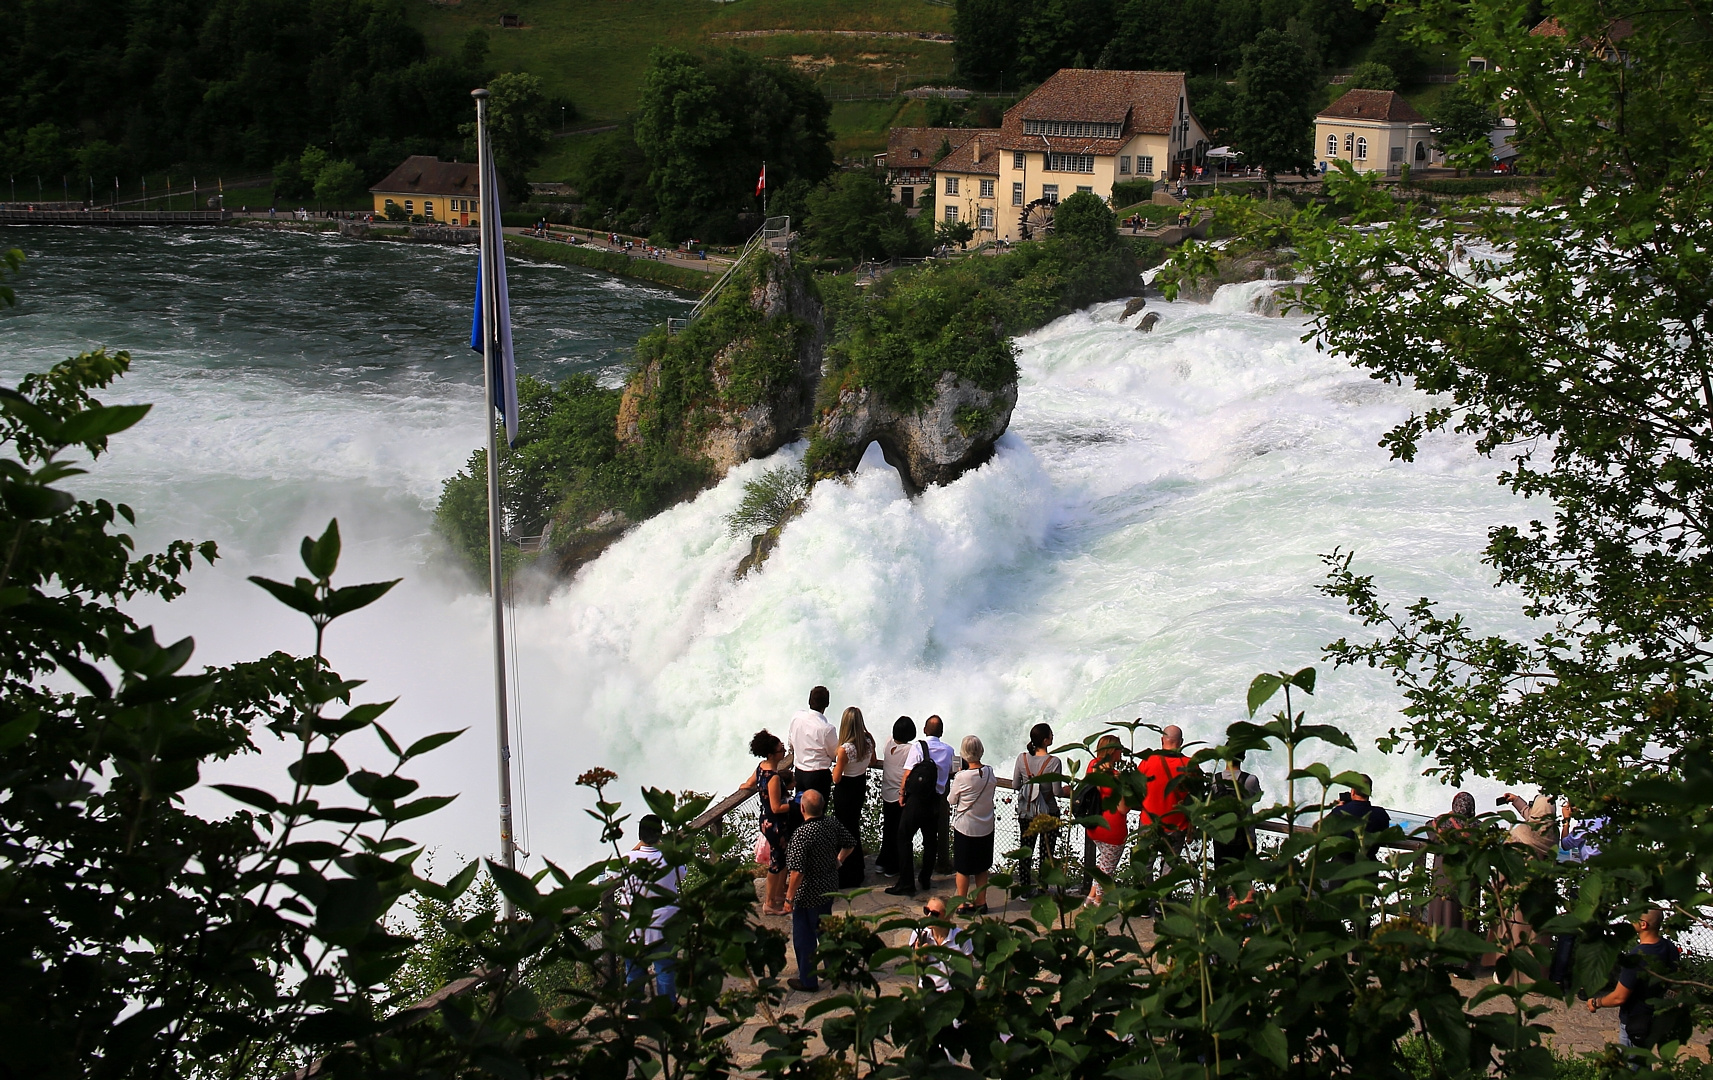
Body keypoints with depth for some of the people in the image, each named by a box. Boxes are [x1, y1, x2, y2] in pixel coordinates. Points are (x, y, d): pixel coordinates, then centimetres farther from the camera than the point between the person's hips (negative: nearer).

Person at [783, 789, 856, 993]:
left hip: (808, 894, -7)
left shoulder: (802, 834, -29)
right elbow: (850, 844, 9)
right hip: (830, 888, 7)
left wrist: (789, 898, -18)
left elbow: (797, 871, -28)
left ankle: (808, 980, 22)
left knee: (804, 937, 10)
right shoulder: (832, 824, -8)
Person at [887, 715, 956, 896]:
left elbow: (907, 774, -10)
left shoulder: (918, 747, -10)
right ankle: (926, 879, 25)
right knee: (931, 840, 18)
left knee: (904, 838, 0)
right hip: (937, 800, 4)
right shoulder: (948, 751, 1)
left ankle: (906, 884, -5)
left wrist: (902, 793, 1)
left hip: (916, 799, -4)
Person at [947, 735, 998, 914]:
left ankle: (962, 904, 15)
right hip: (986, 827, 4)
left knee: (963, 869, 9)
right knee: (982, 868, 16)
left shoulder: (962, 777, -22)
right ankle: (981, 902, 23)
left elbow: (951, 800, -8)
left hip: (965, 827, -4)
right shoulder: (990, 773, -9)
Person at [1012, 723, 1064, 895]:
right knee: (1046, 852, 8)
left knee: (1025, 849, 14)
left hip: (1025, 813, 4)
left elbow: (1015, 785, 0)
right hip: (1048, 814, -4)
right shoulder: (1054, 762, -18)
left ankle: (1025, 888, 21)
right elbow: (1057, 792, -16)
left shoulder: (1022, 758, -7)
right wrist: (1066, 788, 5)